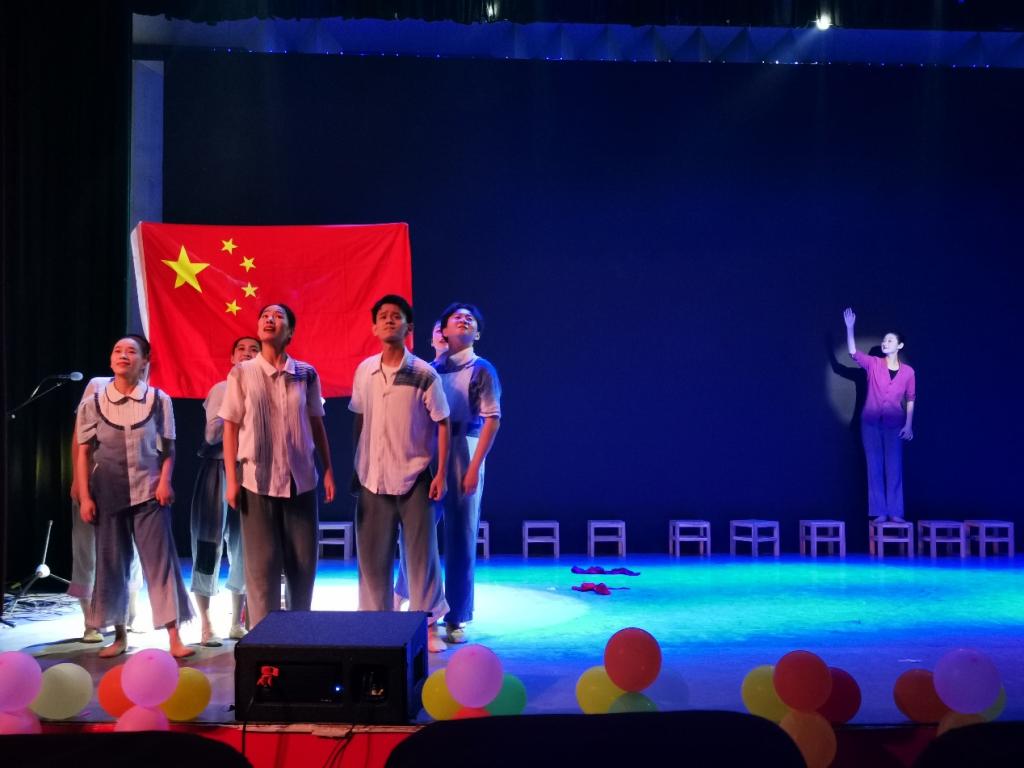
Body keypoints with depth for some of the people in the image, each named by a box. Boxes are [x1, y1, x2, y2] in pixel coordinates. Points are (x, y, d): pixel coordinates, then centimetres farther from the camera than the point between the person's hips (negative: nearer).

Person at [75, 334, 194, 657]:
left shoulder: (158, 400, 0)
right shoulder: (94, 400, 2)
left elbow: (167, 448, 6)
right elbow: (84, 452, 4)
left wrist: (165, 481, -7)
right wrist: (84, 496, -1)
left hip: (149, 491, -1)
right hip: (107, 492, 2)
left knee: (160, 558, -5)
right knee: (111, 562, 6)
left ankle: (174, 637, -4)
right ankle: (119, 635, 20)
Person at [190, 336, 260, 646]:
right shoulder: (221, 389, 3)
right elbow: (212, 434, -4)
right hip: (218, 471, -2)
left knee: (244, 547, 6)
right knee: (210, 547, -3)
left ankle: (237, 623, 18)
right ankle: (206, 626, 4)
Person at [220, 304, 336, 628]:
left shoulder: (306, 374, 4)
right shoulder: (242, 373, 0)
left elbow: (316, 424, 10)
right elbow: (231, 428, 1)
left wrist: (328, 470, 6)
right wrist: (231, 480, -5)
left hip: (300, 479, 2)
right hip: (257, 480, -2)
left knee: (303, 561, 7)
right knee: (262, 563, 1)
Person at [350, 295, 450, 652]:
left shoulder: (424, 374, -8)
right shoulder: (364, 371, 3)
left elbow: (442, 424, -4)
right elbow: (358, 420, 12)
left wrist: (441, 473, -8)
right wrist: (356, 466, 11)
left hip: (413, 478, -3)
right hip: (372, 479, 3)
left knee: (421, 552, 3)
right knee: (372, 555, 8)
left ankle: (428, 624, 15)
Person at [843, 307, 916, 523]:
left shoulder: (908, 372, 1)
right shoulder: (873, 364, -1)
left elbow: (910, 399, 5)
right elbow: (853, 353, -14)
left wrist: (908, 425, -1)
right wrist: (850, 328, -24)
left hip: (894, 425, 0)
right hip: (871, 423, 0)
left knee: (894, 467, 1)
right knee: (875, 467, 0)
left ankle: (895, 512, 5)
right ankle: (879, 512, 3)